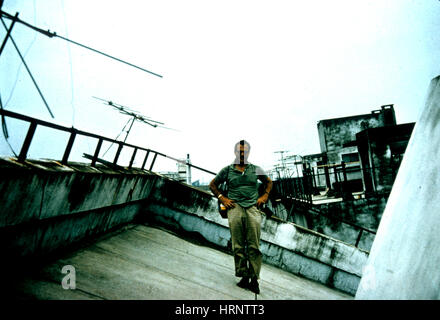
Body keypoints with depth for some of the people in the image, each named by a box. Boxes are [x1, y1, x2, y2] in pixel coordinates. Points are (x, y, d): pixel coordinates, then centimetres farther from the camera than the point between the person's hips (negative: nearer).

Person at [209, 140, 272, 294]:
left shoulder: (255, 169, 14)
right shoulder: (227, 170, 11)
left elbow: (269, 182, 29)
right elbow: (212, 185, 20)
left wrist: (265, 196, 13)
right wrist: (222, 198, 7)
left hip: (253, 208, 1)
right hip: (235, 208, 0)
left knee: (254, 246, -6)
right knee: (238, 246, -4)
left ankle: (254, 278, -1)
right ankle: (244, 277, 4)